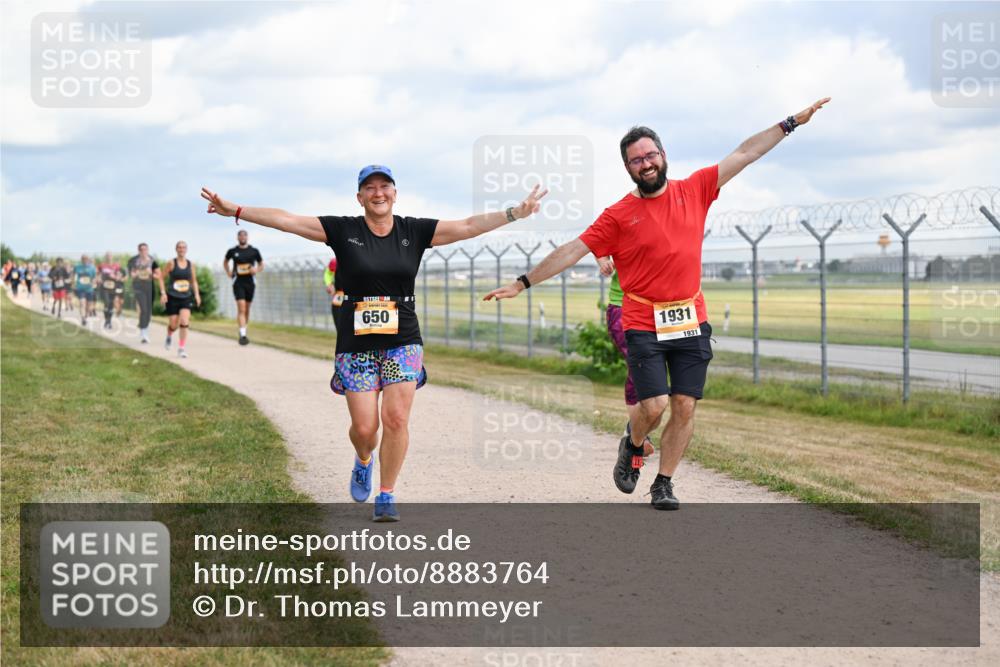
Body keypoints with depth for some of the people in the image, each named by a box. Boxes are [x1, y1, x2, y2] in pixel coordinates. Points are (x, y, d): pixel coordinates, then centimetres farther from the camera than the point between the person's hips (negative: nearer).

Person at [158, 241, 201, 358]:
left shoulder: (191, 264, 5)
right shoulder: (171, 263, -5)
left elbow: (194, 280, 16)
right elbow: (161, 277, -1)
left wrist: (197, 294, 6)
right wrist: (163, 293, -8)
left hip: (186, 297, 2)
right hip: (172, 297, -2)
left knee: (184, 322, -16)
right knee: (173, 324, 3)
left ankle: (181, 348, -8)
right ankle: (169, 337, 39)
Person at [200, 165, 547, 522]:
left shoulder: (414, 231, 3)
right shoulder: (343, 230, -1)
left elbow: (468, 226, -1)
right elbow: (285, 220, -5)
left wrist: (515, 212, -9)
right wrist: (234, 210, -10)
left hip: (403, 342, 1)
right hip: (356, 344, -1)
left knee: (396, 419, -10)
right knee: (364, 427, -4)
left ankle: (386, 497, 6)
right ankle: (364, 461, 33)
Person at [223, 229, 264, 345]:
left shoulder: (254, 251, 4)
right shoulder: (232, 251, 4)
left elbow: (261, 265, 13)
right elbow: (225, 262, 22)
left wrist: (257, 270, -9)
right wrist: (229, 273, 7)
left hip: (250, 282, 2)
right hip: (238, 282, -2)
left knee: (247, 309, 11)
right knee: (241, 308, -15)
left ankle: (243, 331, 27)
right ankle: (243, 335, -20)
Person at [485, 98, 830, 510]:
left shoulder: (694, 191, 6)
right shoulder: (618, 215, -1)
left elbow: (745, 153, 8)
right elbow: (572, 251, -3)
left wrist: (792, 122, 8)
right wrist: (523, 283, -6)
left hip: (691, 322, 3)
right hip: (643, 326, -3)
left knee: (685, 407, 0)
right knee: (654, 405, -10)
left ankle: (664, 483, 14)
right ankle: (633, 447, 23)